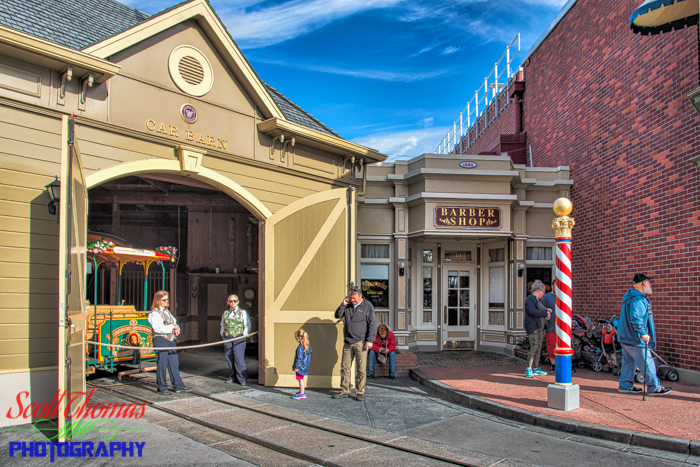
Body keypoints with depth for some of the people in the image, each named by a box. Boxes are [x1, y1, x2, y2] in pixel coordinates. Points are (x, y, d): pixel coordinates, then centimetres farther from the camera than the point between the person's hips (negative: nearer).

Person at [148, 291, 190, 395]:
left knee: (174, 363, 9)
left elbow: (175, 322, 17)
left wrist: (177, 329, -5)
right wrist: (173, 326, -7)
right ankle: (162, 388, 8)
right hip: (160, 340, -8)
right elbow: (160, 328, -19)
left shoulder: (167, 311, 17)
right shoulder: (154, 313, -9)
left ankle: (178, 386, 15)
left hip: (171, 340, 8)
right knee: (162, 364, -2)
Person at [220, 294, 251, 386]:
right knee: (229, 357, 4)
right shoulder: (225, 313, 15)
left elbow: (247, 325, 6)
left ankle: (241, 378, -5)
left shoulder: (243, 312, 6)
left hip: (238, 337, -4)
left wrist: (244, 334, -3)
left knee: (238, 357, -11)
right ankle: (233, 376, 16)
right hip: (227, 337, 4)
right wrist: (222, 334, 11)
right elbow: (223, 325, 23)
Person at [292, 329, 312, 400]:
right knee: (301, 379, 20)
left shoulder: (300, 347, -22)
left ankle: (302, 394, 7)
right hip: (305, 366, 9)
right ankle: (301, 391, 30)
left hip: (300, 366, -9)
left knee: (300, 379, 1)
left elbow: (299, 358, -21)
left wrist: (296, 367, -16)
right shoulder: (308, 346, 5)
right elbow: (308, 357, 15)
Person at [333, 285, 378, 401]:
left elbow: (373, 324, -3)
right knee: (345, 367, 7)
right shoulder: (347, 306, 11)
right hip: (347, 343, 4)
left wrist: (370, 340, -10)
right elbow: (337, 316, 14)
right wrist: (342, 305, -2)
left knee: (361, 369, -1)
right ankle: (344, 391, 17)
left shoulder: (367, 306, -1)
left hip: (360, 342, -4)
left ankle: (360, 392, 9)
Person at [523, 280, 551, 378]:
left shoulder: (538, 300, 20)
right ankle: (528, 370, -11)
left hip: (540, 327, 10)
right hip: (532, 327, -10)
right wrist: (545, 314, -15)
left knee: (539, 348, 9)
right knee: (534, 347, -14)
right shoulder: (530, 299, -10)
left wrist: (548, 311, 9)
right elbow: (532, 311, -24)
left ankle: (536, 369, 17)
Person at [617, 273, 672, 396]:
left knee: (628, 362, 14)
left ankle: (625, 386, 20)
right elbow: (636, 318, -31)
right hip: (635, 340, -10)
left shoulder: (630, 297, 14)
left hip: (626, 337, 10)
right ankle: (654, 387, 12)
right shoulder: (638, 300, -20)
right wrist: (643, 333, -26)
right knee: (647, 363, 2)